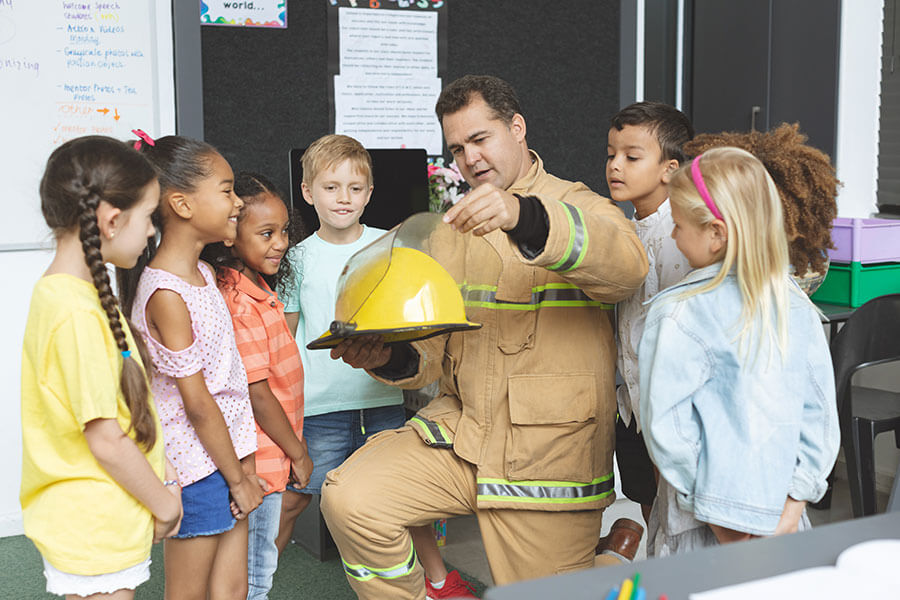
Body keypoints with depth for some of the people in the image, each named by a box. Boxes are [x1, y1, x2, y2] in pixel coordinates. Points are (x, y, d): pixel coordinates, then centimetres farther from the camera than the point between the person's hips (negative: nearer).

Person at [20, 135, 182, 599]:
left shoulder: (60, 292, 5)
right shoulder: (77, 312, -25)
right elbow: (106, 441, -22)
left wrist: (159, 469, 12)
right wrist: (164, 504, -9)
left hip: (94, 522, 9)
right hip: (95, 527, -9)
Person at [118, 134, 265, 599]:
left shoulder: (203, 273, 8)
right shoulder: (166, 294, -20)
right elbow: (197, 404, -18)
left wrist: (243, 467, 11)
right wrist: (238, 477, -9)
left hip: (228, 445, 8)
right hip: (197, 461, -8)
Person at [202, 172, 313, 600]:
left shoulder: (258, 289, 8)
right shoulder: (240, 304, -23)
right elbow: (257, 393, -21)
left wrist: (292, 446, 17)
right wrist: (298, 452, -10)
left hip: (271, 452, 9)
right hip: (262, 457, -9)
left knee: (258, 562, 20)